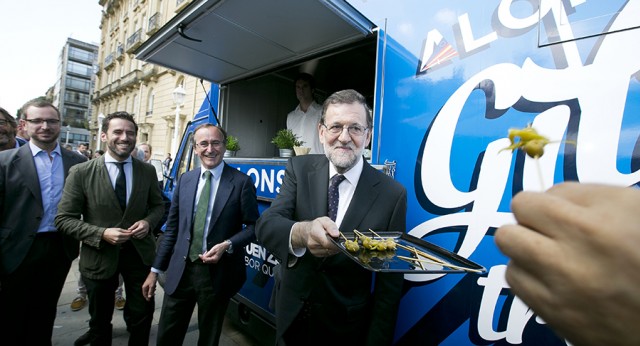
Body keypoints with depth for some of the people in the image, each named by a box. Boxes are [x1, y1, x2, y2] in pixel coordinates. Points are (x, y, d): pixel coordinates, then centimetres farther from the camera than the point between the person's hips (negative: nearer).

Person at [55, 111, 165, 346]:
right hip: (100, 256, -1)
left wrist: (148, 221, -13)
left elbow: (158, 205, 8)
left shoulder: (148, 171, -3)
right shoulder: (81, 172, -11)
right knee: (100, 320, 23)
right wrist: (102, 234, -22)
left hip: (139, 252, 1)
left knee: (142, 316, 14)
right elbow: (64, 219, -9)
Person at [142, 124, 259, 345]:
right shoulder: (185, 180, 5)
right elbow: (172, 228, 8)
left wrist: (227, 245, -21)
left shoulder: (241, 182, -9)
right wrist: (156, 269, 8)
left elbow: (253, 226, -6)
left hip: (218, 274, -3)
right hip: (180, 271, 4)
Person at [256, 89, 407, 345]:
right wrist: (301, 232, -44)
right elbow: (265, 225, -22)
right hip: (290, 316, 3)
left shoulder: (392, 194, -16)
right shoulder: (299, 169, -11)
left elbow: (390, 284, -12)